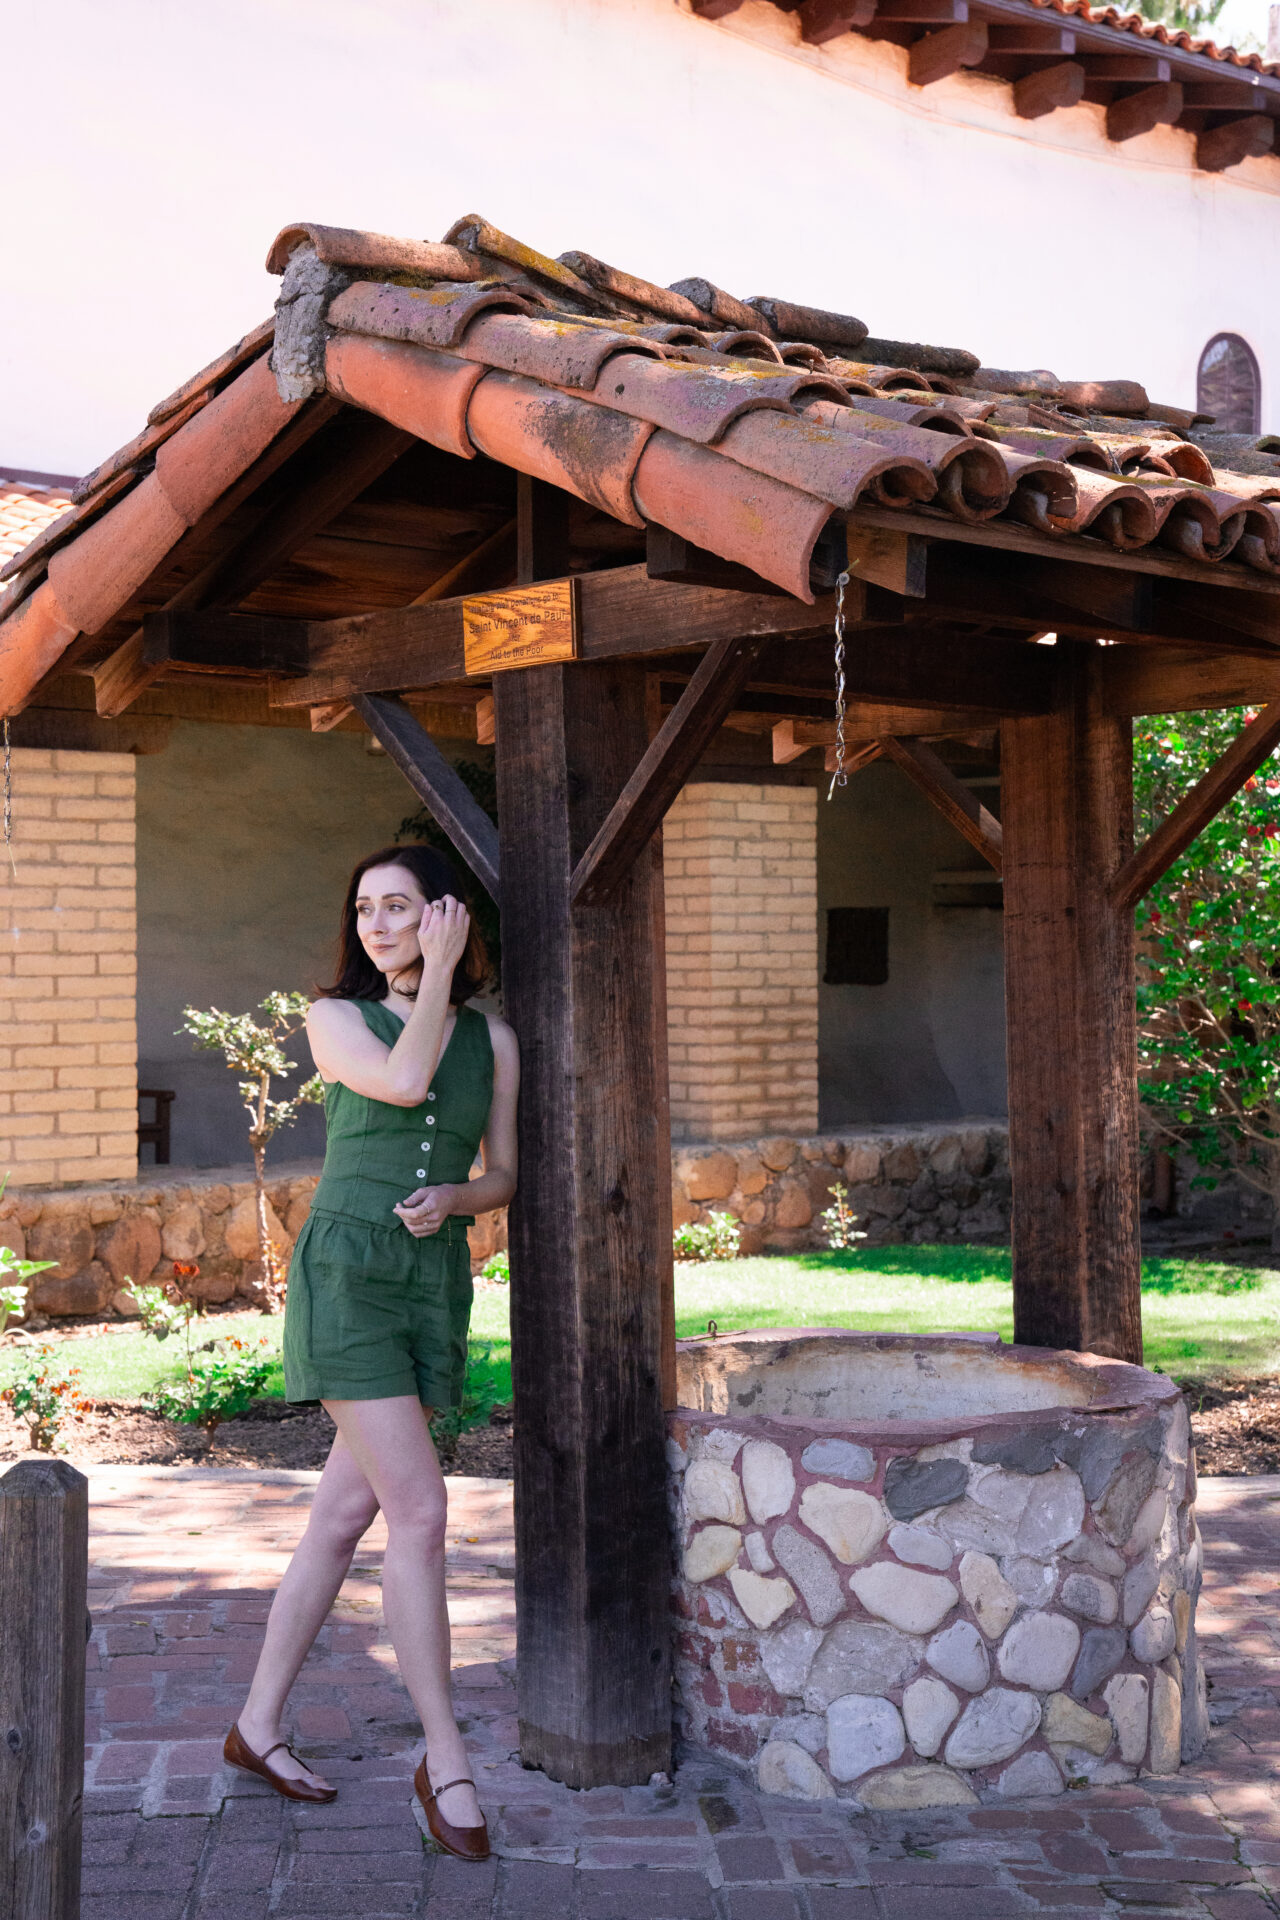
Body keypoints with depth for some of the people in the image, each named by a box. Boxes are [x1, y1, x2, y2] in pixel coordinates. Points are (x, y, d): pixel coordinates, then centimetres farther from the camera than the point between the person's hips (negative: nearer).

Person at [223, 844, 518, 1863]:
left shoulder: (493, 1037, 11)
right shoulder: (336, 1018, 3)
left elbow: (504, 1174, 14)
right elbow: (403, 1079, -17)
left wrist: (452, 1199, -7)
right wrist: (439, 974, -7)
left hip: (439, 1284, 4)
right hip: (347, 1272, -4)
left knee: (345, 1514, 10)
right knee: (420, 1512, -12)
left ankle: (259, 1723, 24)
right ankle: (445, 1761, -2)